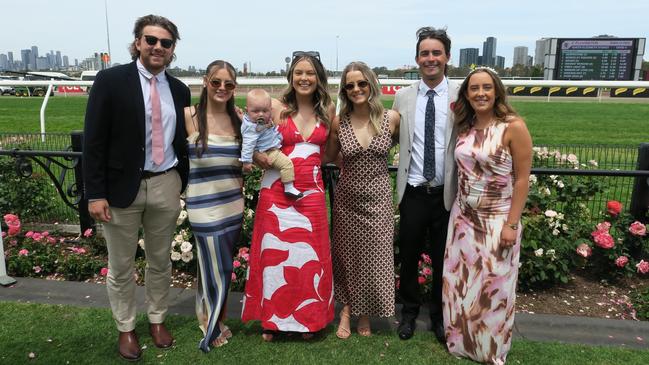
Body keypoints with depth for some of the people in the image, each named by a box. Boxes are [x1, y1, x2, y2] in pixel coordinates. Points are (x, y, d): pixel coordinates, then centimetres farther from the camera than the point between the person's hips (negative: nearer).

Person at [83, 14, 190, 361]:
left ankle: (157, 320, 37)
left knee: (160, 261, 17)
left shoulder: (179, 89, 6)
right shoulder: (111, 80, -7)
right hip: (122, 187, -3)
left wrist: (184, 184, 9)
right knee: (120, 267, 12)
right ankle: (126, 329, 32)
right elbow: (93, 141, -9)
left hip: (166, 186, 4)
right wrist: (95, 193, -12)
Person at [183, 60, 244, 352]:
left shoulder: (238, 119, 5)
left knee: (223, 267, 14)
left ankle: (212, 318, 35)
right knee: (217, 269, 3)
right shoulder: (189, 116, -7)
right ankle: (212, 325, 27)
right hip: (204, 204, -4)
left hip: (233, 203, 4)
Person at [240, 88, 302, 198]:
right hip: (268, 154, -11)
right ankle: (289, 188, -15)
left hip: (274, 148, 11)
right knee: (286, 163, -19)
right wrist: (246, 161, -30)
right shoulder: (252, 128, -29)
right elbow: (248, 144, -29)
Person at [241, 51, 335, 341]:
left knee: (309, 254, 8)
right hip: (277, 190, -2)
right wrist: (262, 158, -15)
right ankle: (272, 318, 24)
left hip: (311, 191, 2)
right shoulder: (277, 108, -1)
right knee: (275, 253, 6)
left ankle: (307, 318, 26)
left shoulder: (327, 109, 7)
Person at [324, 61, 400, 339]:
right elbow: (328, 157, 10)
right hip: (347, 198, 1)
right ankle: (347, 309, 32)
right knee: (347, 256, 12)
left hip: (378, 198, 0)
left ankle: (365, 313, 31)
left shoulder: (391, 118, -6)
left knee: (374, 256, 8)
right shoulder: (339, 122, -5)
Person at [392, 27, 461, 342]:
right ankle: (409, 310, 38)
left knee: (443, 258, 14)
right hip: (413, 192, 1)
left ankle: (439, 314, 37)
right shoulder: (402, 97, 3)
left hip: (448, 194, -1)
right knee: (409, 256, 15)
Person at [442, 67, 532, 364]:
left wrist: (511, 224, -14)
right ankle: (462, 340, 36)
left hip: (497, 220, -5)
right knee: (460, 281, 14)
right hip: (463, 217, 5)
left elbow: (522, 179, -13)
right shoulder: (464, 126, 2)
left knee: (493, 286, 10)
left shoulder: (513, 127, -14)